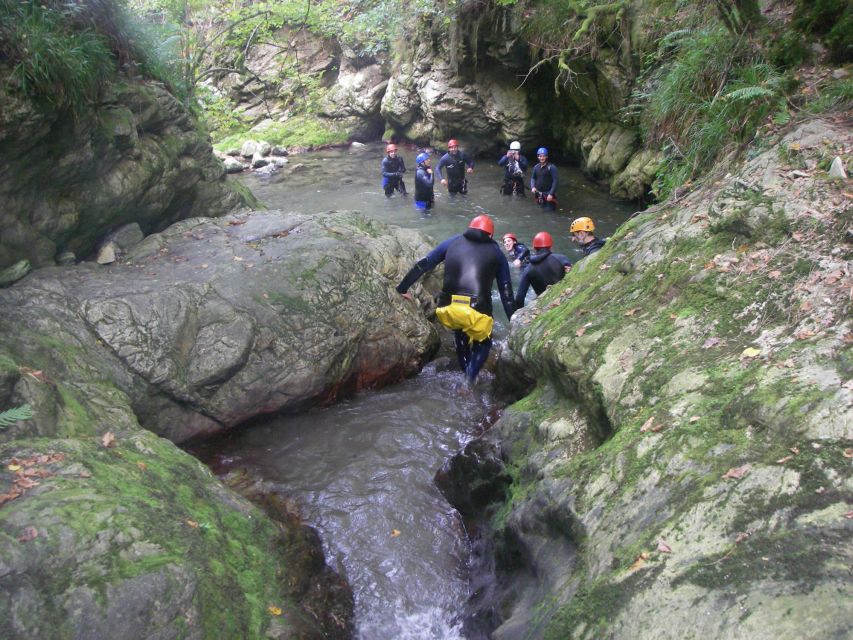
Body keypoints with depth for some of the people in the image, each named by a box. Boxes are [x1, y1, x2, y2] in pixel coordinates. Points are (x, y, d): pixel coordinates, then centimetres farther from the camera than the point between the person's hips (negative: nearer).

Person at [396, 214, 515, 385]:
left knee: (459, 332, 35)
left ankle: (465, 372, 34)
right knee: (483, 343, 25)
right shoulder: (496, 253, 17)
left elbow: (423, 265, 16)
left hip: (447, 311, 2)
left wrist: (402, 288, 24)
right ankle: (469, 379, 4)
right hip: (477, 312, -2)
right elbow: (506, 293, 15)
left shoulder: (453, 242, 18)